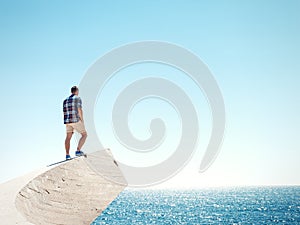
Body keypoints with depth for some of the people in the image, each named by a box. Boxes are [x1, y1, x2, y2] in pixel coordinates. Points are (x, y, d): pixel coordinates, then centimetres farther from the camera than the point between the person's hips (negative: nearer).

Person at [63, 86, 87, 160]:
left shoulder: (66, 100, 16)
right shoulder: (77, 98, -5)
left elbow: (64, 113, 15)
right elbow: (79, 110, -14)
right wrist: (82, 121, -7)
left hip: (68, 121, 6)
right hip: (76, 120, -6)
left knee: (68, 138, 8)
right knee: (84, 135, 4)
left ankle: (67, 155, -1)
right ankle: (78, 151, -10)